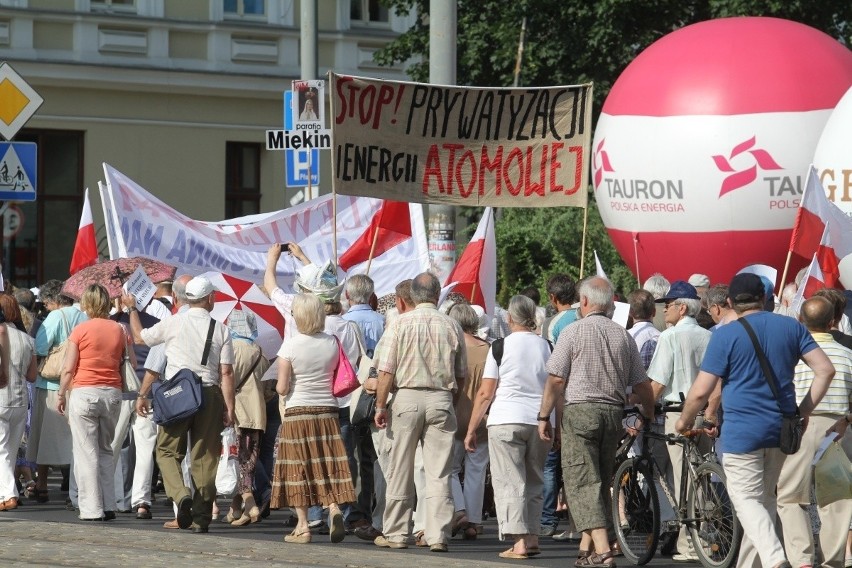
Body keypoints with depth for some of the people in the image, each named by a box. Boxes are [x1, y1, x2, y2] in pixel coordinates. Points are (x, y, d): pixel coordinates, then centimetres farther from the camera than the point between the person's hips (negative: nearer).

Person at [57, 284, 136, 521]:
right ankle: (109, 506, 11)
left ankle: (92, 509, -4)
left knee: (87, 452, -1)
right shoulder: (119, 330, 4)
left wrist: (61, 395, 6)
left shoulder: (80, 330, -6)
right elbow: (132, 362, 5)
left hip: (84, 393, -4)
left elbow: (68, 369, -5)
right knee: (106, 450, 15)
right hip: (112, 393, 4)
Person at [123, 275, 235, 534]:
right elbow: (226, 372, -1)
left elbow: (139, 337, 15)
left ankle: (181, 494, -17)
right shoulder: (221, 330, 3)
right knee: (204, 457, 6)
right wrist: (229, 408, 3)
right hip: (209, 394, 2)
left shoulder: (174, 323, -1)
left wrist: (132, 309, 31)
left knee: (167, 450, 9)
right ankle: (201, 517, 6)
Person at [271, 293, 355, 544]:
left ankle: (303, 526, 2)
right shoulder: (332, 343, 0)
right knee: (328, 466, 7)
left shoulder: (290, 346, -10)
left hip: (298, 412, -3)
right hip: (328, 411, 3)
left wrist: (281, 385, 11)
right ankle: (334, 510, -13)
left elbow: (282, 388, -10)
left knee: (299, 469, 2)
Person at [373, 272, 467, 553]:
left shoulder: (401, 323, -3)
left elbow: (386, 371, -6)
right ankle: (438, 536, -2)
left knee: (400, 471, 7)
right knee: (439, 473, 2)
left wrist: (380, 406, 0)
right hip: (442, 400, 1)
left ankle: (396, 534, 11)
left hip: (407, 396, -1)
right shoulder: (451, 326, 3)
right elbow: (461, 375, 10)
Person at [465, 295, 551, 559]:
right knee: (533, 483, 15)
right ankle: (532, 538, 13)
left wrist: (471, 430, 2)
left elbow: (486, 393, -4)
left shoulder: (501, 346, -3)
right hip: (541, 422, 4)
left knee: (509, 484, -3)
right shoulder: (547, 347, 8)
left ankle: (519, 541, -13)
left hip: (507, 421, -4)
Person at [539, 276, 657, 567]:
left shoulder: (574, 331, -4)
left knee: (582, 481, -7)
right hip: (613, 412, 5)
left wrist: (544, 416, 1)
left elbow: (556, 380, -8)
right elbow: (642, 385, 11)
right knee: (601, 482, 15)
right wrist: (649, 417, 25)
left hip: (579, 411, -5)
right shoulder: (624, 336, 9)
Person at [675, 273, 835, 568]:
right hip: (781, 429, 5)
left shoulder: (726, 335, -8)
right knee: (765, 496, 18)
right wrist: (804, 411, 7)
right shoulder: (791, 327, 5)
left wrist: (684, 420, 7)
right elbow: (825, 369, 0)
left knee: (747, 499, -3)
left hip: (741, 430, -5)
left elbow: (701, 391, -10)